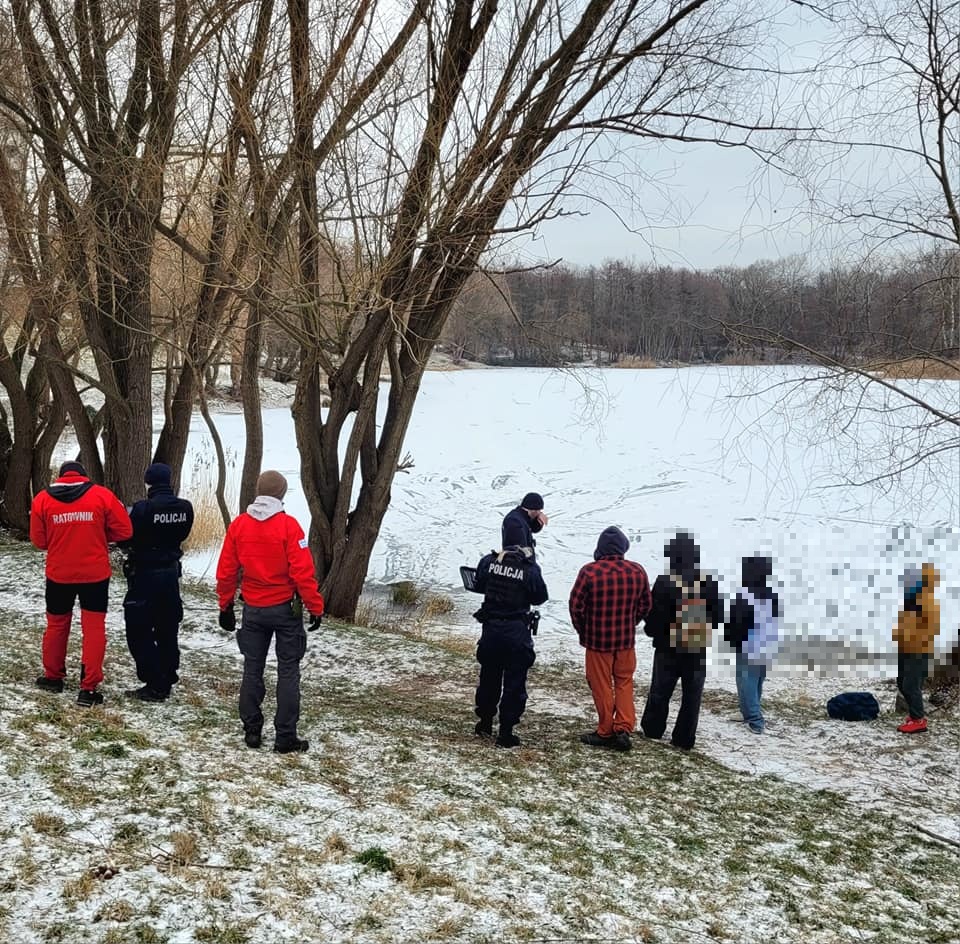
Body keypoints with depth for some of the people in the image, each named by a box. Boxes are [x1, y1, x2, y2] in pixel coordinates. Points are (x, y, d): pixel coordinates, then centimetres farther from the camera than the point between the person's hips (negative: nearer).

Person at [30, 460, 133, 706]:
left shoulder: (43, 498, -1)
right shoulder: (102, 495, -6)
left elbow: (39, 540, 4)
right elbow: (124, 530, -3)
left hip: (58, 575, 2)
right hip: (95, 574, -2)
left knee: (57, 625, 20)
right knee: (94, 628, 3)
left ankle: (53, 677, 32)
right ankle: (89, 689, 0)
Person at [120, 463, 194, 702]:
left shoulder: (143, 508, -20)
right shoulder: (185, 508, -4)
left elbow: (125, 540, -11)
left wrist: (128, 520, 6)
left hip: (145, 575, -6)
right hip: (171, 573, 6)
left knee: (139, 632, 3)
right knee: (167, 631, 15)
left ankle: (154, 685, 0)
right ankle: (166, 681, 21)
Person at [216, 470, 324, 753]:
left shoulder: (238, 525, -2)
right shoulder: (288, 525, -13)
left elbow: (226, 571, 2)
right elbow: (303, 571, -16)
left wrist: (226, 606, 13)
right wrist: (315, 607, -8)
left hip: (253, 610, 3)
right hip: (286, 609, -3)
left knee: (252, 669, 13)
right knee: (288, 672, 3)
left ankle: (252, 731, 17)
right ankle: (285, 737, 3)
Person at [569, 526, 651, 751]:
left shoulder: (589, 572, -17)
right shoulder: (637, 571, -6)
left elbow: (576, 605, -11)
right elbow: (645, 605, 5)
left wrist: (583, 631, 6)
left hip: (597, 640, -3)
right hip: (626, 640, 3)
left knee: (602, 686, 9)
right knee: (624, 682, 17)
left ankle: (606, 732, 17)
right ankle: (623, 728, 9)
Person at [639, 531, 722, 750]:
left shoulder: (665, 582, -17)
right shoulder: (710, 582, -3)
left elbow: (655, 615, -13)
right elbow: (718, 616, 4)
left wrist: (651, 630, 7)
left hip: (669, 647, -2)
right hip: (698, 649, 2)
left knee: (660, 691, 16)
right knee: (692, 696, 10)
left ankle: (652, 730, 28)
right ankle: (684, 739, 13)